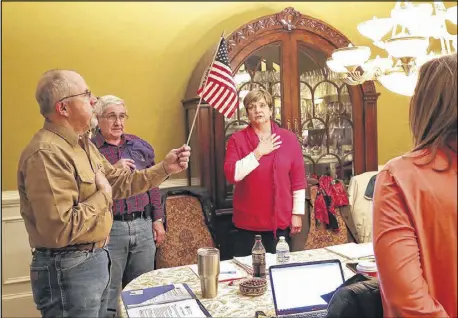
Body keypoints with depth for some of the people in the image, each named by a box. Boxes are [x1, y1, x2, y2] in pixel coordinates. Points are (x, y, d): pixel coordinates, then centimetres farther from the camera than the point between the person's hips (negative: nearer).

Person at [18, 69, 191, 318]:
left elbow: (119, 183, 14)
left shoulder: (83, 144, 10)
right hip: (68, 270, -10)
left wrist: (165, 167, 6)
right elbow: (59, 230, -30)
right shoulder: (47, 153, -25)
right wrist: (102, 195, -17)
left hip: (94, 258, 10)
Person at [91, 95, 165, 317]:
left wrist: (158, 220, 11)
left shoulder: (140, 146, 10)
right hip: (109, 229, -4)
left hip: (143, 226, 4)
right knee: (108, 296, 9)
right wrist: (112, 171, -21)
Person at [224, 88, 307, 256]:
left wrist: (297, 213, 2)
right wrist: (258, 153, -18)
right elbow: (231, 174, -13)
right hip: (247, 223, -1)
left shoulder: (289, 138, 2)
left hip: (280, 221, 1)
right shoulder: (237, 139, -2)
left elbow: (298, 179, 3)